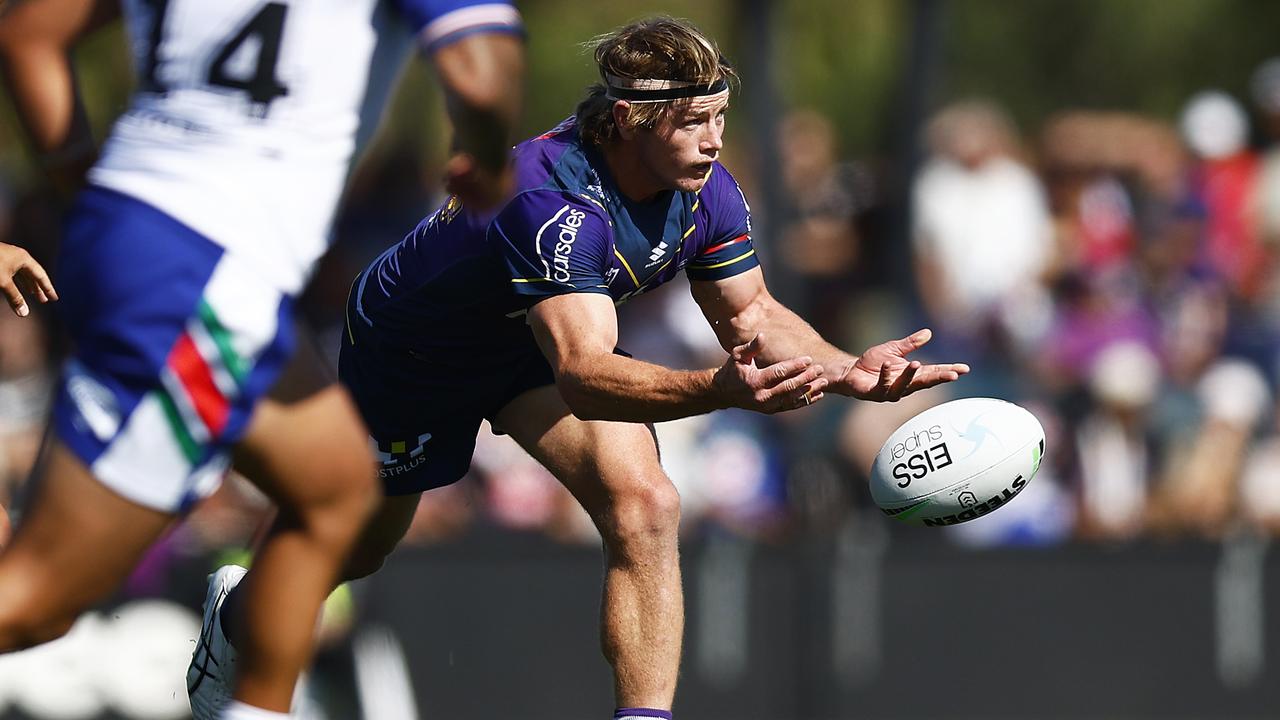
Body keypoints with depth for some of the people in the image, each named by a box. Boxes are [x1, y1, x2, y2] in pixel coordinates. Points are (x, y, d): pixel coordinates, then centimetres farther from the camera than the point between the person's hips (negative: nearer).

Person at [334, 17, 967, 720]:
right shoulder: (554, 203, -44)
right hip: (409, 346, -5)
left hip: (535, 343, 5)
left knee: (645, 509, -20)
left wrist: (849, 370, -25)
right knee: (355, 549, 17)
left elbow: (750, 314, -6)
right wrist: (720, 390, -68)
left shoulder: (705, 189, -22)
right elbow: (583, 378, -52)